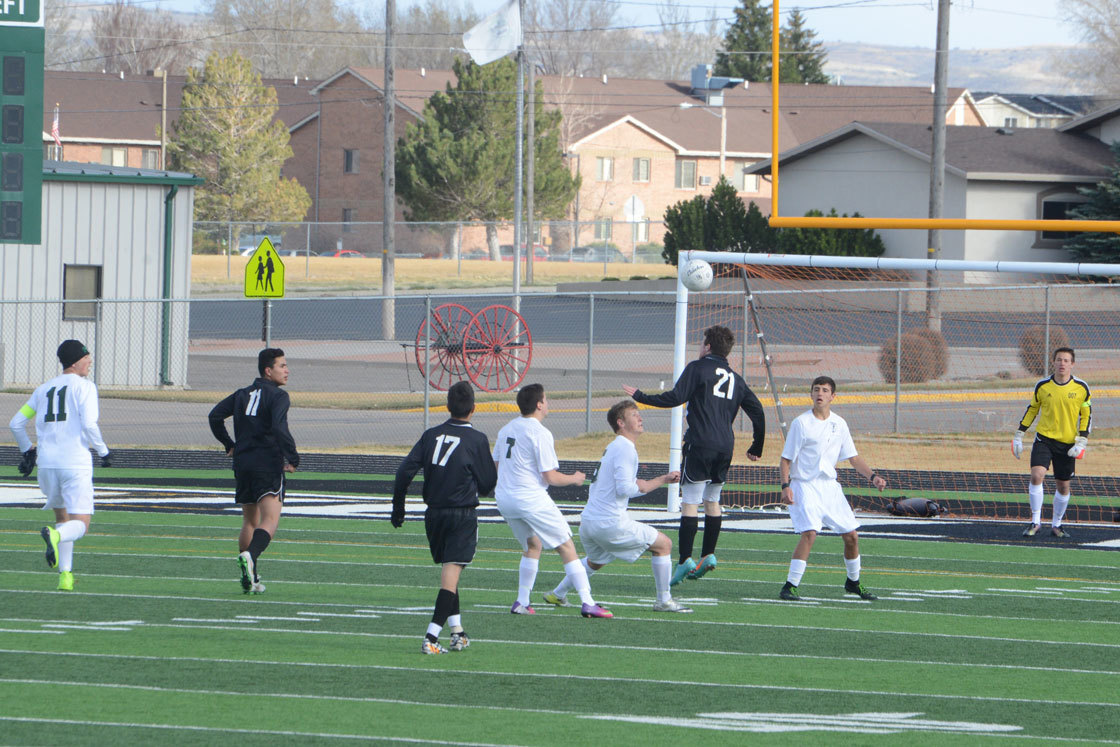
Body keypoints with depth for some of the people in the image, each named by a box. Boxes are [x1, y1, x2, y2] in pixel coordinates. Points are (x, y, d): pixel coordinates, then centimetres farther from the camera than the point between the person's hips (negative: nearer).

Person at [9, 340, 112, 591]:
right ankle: (55, 536, -37)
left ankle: (65, 575, 13)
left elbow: (16, 424, 16)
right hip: (76, 463, -5)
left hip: (47, 464, 5)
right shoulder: (84, 386, -2)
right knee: (80, 525, -4)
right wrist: (103, 451, -1)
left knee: (62, 517, 22)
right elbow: (89, 424, -15)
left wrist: (28, 449, 31)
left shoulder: (43, 389, 15)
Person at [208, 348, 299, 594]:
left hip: (242, 463, 7)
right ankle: (250, 556, -40)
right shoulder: (277, 396, -6)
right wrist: (292, 458, -14)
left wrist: (229, 445, 22)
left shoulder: (243, 394, 15)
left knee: (249, 521, 17)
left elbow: (215, 415, 13)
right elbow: (279, 426, -21)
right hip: (268, 463, -7)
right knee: (270, 520, -14)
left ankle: (250, 580, 16)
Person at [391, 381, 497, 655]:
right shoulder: (477, 440, -6)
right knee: (451, 574, -8)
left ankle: (457, 631, 21)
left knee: (448, 571, 20)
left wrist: (398, 507, 7)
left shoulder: (431, 435, 4)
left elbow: (405, 471, -2)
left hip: (434, 514, 4)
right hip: (463, 514, -4)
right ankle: (431, 637, -18)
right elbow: (488, 483, -2)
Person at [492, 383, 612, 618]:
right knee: (566, 547, 1)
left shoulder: (506, 429, 9)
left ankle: (522, 602, 18)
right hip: (532, 499, -7)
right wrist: (575, 478, 4)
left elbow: (496, 465, 19)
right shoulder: (540, 433, -14)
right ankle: (587, 603, -5)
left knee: (532, 546, 24)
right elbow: (550, 477, -14)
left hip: (505, 499, 7)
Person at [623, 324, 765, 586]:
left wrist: (641, 397, 0)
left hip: (700, 444, -6)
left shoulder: (698, 368, 0)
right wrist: (756, 448, 28)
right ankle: (708, 556, 13)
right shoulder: (735, 379, 18)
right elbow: (757, 412, 18)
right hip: (726, 447, 6)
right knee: (712, 501, 18)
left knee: (690, 503, -8)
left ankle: (685, 561, -15)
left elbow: (675, 397, -10)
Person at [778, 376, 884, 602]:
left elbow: (853, 457, 13)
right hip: (804, 486, -5)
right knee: (809, 533, -23)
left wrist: (872, 476, -1)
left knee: (851, 535, 6)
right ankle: (790, 587, -19)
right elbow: (786, 459, -6)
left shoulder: (839, 424, 7)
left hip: (830, 486, 5)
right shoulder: (801, 423, -7)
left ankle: (853, 582, 27)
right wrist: (785, 486, -18)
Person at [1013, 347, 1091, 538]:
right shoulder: (1042, 386, -2)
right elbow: (1032, 409, 12)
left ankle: (1056, 525, 25)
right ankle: (1035, 521, -10)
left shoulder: (1081, 388, -4)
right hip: (1044, 438, 0)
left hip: (1067, 443, 0)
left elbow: (1086, 415, 4)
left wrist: (1081, 442, -6)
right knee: (1036, 476, -19)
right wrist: (1019, 435, 10)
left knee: (1063, 486, 7)